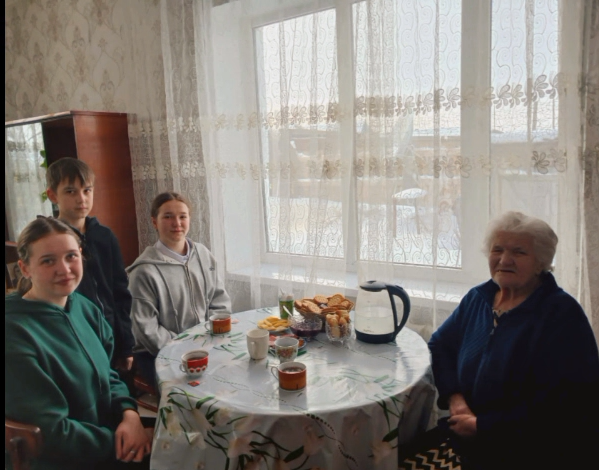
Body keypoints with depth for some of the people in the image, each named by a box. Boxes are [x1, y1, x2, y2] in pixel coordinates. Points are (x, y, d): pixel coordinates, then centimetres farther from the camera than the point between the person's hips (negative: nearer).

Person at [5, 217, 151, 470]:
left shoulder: (84, 308, 0)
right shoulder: (14, 335, -21)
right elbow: (51, 431, -18)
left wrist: (129, 413, -10)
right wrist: (119, 444, -15)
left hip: (113, 433, 6)